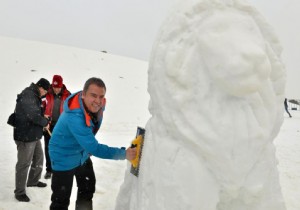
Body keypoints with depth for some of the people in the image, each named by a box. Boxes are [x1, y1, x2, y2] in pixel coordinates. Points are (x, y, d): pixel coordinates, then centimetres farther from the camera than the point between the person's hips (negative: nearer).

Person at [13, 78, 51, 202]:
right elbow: (33, 116, -27)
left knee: (39, 158, 20)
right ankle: (19, 192, 10)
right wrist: (45, 122, -12)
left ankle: (33, 181, 39)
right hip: (25, 136, -10)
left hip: (34, 135, 10)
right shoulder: (27, 96, -21)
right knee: (24, 164, -1)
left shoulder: (35, 96, 13)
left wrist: (43, 116, 6)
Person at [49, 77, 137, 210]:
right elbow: (94, 148, -39)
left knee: (88, 189, 24)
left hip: (83, 154, 8)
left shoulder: (97, 105, -15)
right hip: (64, 158, -8)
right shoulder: (74, 117, -40)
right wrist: (123, 154, -42)